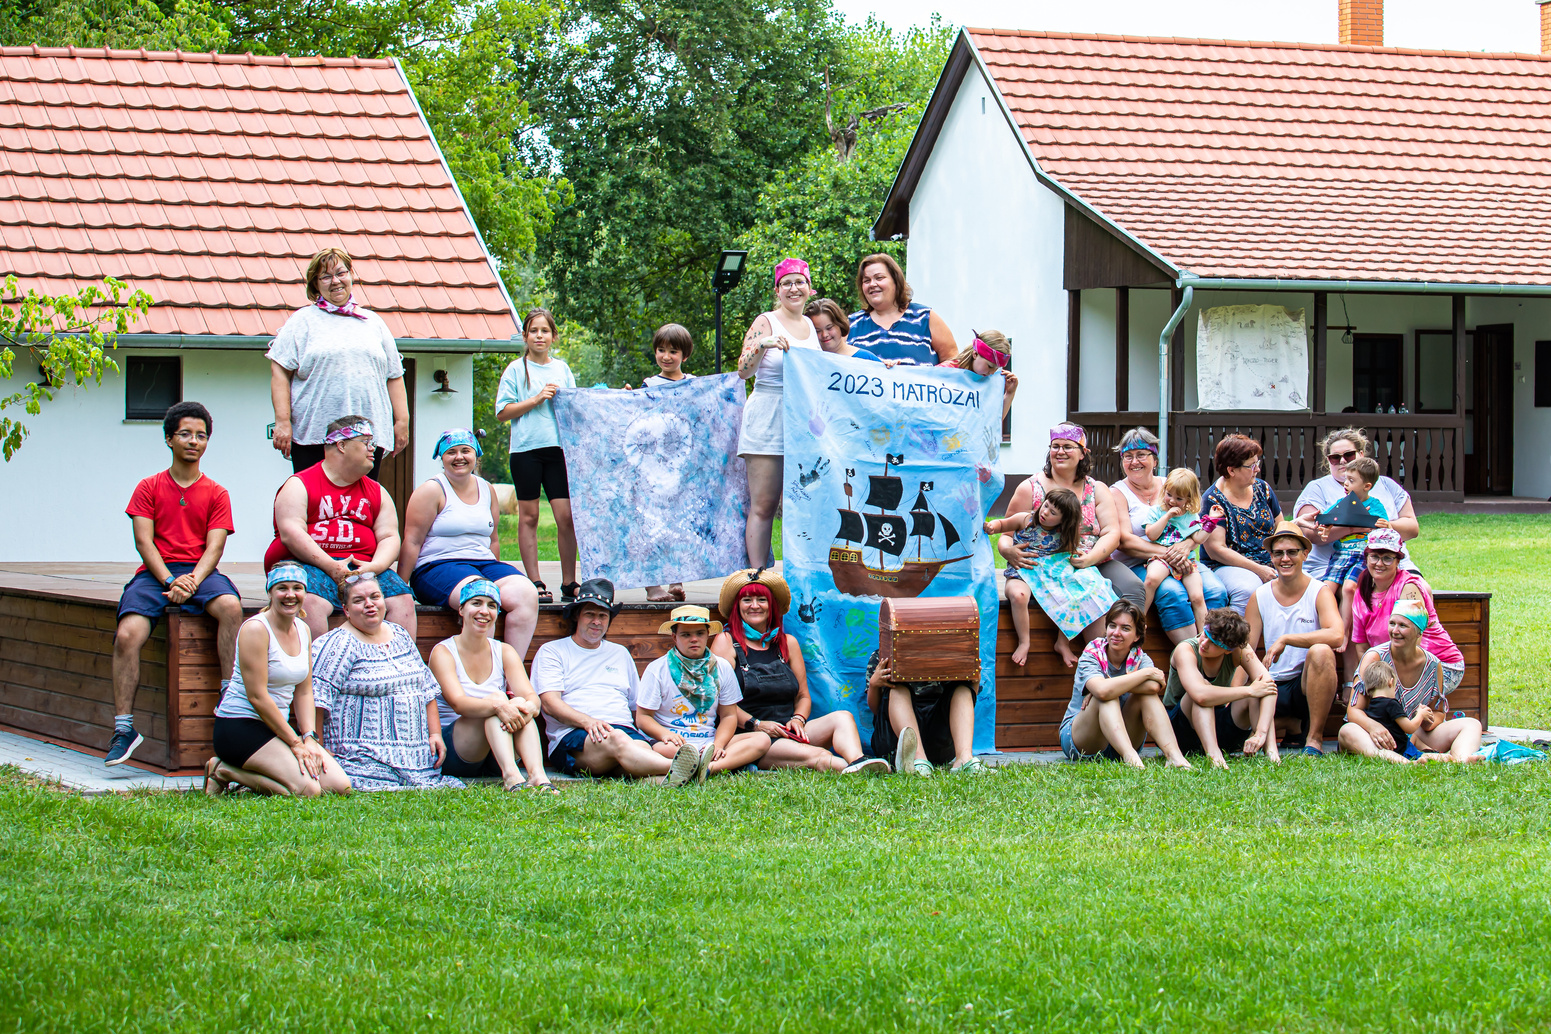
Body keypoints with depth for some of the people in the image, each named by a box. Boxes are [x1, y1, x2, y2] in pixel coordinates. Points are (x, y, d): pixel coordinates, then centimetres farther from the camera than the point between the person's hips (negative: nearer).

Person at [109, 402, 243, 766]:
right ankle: (123, 727, -22)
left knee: (230, 606, -34)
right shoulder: (149, 488, 12)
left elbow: (214, 547, 2)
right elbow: (143, 541, 1)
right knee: (127, 634, -27)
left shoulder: (216, 494, 13)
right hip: (155, 572, 0)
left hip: (200, 572, 0)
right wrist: (170, 581, -15)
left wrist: (192, 582, -18)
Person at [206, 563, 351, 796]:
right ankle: (225, 771, -4)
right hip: (240, 725, -8)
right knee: (307, 789, -24)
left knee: (340, 785, -6)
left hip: (276, 726, 8)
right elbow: (257, 696, -19)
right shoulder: (256, 629, -15)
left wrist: (309, 739, -7)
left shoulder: (303, 630, 10)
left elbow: (304, 692, 10)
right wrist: (295, 743, -16)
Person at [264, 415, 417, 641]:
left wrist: (374, 567, -10)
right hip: (308, 564, -4)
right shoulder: (299, 486, 6)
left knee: (402, 600, -22)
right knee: (311, 602, -37)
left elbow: (389, 537, 13)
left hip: (365, 568, 4)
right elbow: (291, 534, -8)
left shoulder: (377, 493, 22)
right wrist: (332, 567, -19)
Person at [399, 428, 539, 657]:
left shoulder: (487, 490, 16)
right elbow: (412, 542, -5)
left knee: (526, 594, -23)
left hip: (484, 564, 6)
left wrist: (497, 575, 21)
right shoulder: (432, 491, -1)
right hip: (436, 568, -6)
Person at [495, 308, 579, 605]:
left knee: (566, 516, -5)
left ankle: (569, 584, 2)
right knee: (528, 517, 1)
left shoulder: (562, 368, 13)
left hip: (559, 447, 2)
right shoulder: (516, 369, 4)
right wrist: (537, 400, -9)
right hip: (526, 448, -2)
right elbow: (502, 411, -1)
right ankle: (534, 583, 6)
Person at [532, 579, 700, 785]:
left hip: (624, 728, 4)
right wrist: (586, 721, -18)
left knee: (642, 748, -36)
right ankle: (673, 767, -64)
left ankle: (657, 779, -69)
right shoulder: (552, 651, 15)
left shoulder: (620, 654, 30)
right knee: (617, 741, -39)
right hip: (573, 736, -4)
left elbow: (638, 707, 28)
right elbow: (549, 703, 0)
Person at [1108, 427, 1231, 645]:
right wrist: (1166, 554, -20)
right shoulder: (1118, 493, 5)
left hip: (1179, 561, 4)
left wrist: (1185, 547, -15)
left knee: (1216, 591, -25)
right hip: (1137, 566, -4)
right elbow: (1124, 541, -8)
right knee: (1173, 594, -34)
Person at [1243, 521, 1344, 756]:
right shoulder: (1260, 597, 6)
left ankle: (1315, 737, -20)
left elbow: (1337, 636, -23)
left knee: (1320, 652, -35)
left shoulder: (1320, 592, -3)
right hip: (1275, 687, 4)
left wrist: (1285, 639, -25)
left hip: (1310, 685, -4)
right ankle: (1292, 726, 9)